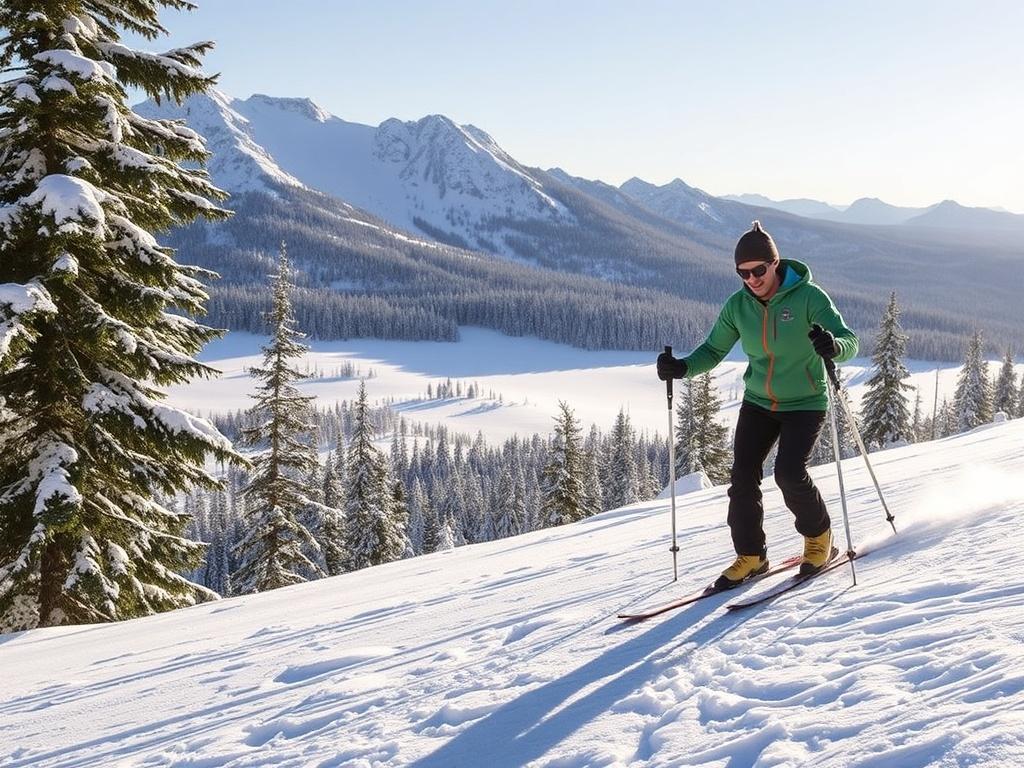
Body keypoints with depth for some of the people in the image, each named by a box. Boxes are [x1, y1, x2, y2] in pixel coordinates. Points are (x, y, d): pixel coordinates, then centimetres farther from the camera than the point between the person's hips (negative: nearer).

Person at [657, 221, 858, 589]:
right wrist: (682, 368, -15)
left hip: (805, 404, -4)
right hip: (758, 403, 4)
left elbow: (850, 341, -21)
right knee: (742, 476, -6)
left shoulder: (808, 297, -17)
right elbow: (714, 350, 4)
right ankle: (750, 556, 10)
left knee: (789, 473, -18)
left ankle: (819, 537, 9)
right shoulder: (738, 305, -5)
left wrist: (833, 346, -45)